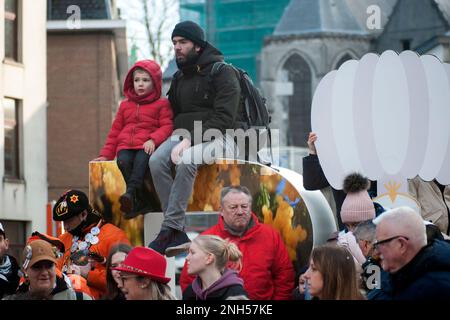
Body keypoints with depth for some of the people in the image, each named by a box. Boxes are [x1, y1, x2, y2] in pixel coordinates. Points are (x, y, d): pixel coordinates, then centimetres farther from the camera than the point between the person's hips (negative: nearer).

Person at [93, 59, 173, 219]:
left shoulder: (161, 104, 12)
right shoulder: (126, 105, 25)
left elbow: (167, 126, 0)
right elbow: (115, 131, 25)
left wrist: (153, 140, -18)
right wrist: (106, 154, 16)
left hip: (146, 146, -4)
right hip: (126, 146, 4)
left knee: (140, 160, -38)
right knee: (123, 162, -32)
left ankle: (130, 193, -53)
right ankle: (141, 200, -32)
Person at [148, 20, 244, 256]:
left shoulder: (222, 72, -5)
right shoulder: (179, 78, 19)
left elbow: (224, 118, -14)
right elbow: (174, 114, 23)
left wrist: (191, 140, -22)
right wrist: (178, 141, 2)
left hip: (218, 137, -6)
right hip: (185, 135, 6)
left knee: (186, 161, -37)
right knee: (156, 161, -25)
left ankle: (169, 230, -36)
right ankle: (179, 235, -29)